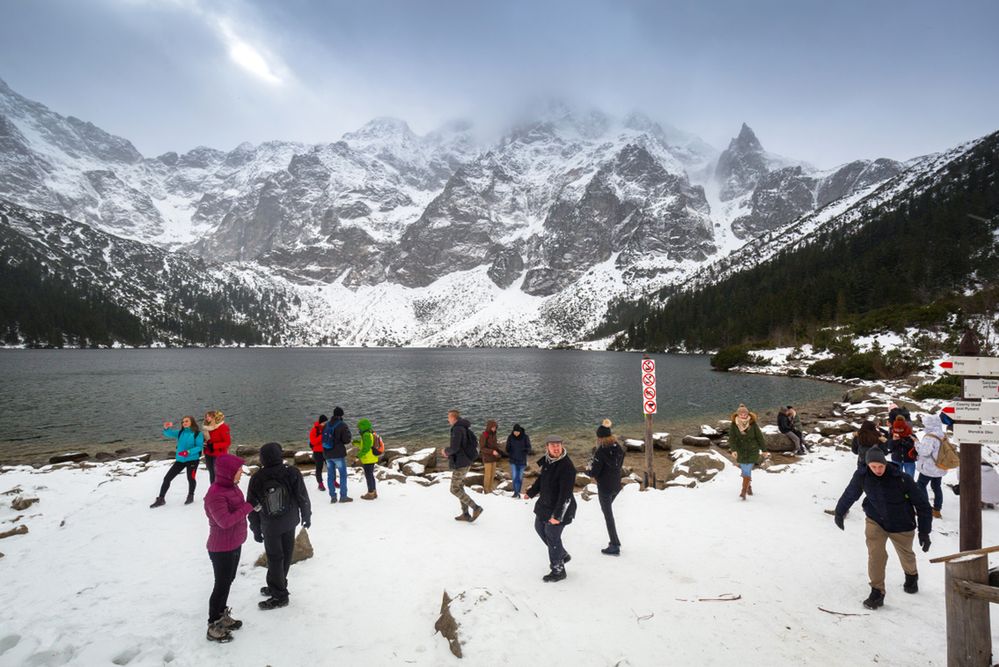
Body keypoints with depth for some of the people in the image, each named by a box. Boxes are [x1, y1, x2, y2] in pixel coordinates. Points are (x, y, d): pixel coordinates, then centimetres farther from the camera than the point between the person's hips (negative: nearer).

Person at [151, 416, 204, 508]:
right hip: (180, 460, 5)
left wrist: (188, 452, -26)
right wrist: (166, 428, -24)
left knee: (191, 478, 1)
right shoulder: (180, 432, 9)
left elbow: (199, 447, -13)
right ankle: (161, 499, 16)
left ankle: (190, 496, 28)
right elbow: (168, 434, -2)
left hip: (192, 459, -5)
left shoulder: (198, 434, -6)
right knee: (167, 478, 4)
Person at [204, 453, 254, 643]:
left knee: (228, 582, 22)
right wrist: (248, 507, -28)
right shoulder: (215, 494, -28)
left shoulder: (231, 486, 0)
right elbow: (224, 521, -33)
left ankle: (222, 616, 39)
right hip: (221, 549, -9)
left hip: (234, 544, 9)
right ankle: (213, 627, 20)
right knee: (221, 585, 5)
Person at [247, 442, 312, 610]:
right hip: (289, 522, 1)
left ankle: (279, 595, 13)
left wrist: (256, 530, 7)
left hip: (269, 526, -1)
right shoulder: (292, 473, -14)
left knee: (275, 558, 8)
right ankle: (276, 587, 29)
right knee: (285, 555, 16)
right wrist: (306, 516, 8)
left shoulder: (257, 478, -12)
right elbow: (303, 497, -8)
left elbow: (252, 507, -4)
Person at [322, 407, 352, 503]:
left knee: (330, 475, 11)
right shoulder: (342, 425, -13)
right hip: (338, 454, -6)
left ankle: (332, 496, 13)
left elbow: (323, 439, 13)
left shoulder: (327, 425, 6)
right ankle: (343, 496, 3)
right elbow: (347, 440, -15)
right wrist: (345, 443, 6)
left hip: (327, 454, 6)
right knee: (343, 475, 3)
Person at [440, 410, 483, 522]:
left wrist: (446, 451, -3)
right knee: (459, 488, 16)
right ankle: (465, 514, 18)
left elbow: (454, 447, -25)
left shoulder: (457, 429, -19)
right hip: (465, 462, 10)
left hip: (460, 464, -10)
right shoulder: (464, 429, 13)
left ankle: (475, 508, -3)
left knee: (454, 490, -1)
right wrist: (449, 453, 17)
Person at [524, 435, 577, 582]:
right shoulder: (547, 461, -1)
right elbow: (541, 479, 18)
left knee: (553, 538, 2)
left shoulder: (567, 467, -27)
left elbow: (565, 495, -27)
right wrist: (531, 492, 27)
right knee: (540, 528, 24)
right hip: (544, 504, 9)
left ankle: (558, 571, 24)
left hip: (558, 509, -9)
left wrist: (557, 515, -27)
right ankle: (562, 556, 41)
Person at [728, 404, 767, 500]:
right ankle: (749, 486, 40)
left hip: (752, 450, -2)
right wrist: (733, 450, -31)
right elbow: (731, 438, -17)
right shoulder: (734, 424, -15)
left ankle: (743, 492, -10)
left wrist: (764, 449, 2)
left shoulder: (753, 424, -17)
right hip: (740, 450, 2)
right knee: (745, 470, 15)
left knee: (747, 470, -10)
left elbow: (760, 437, -6)